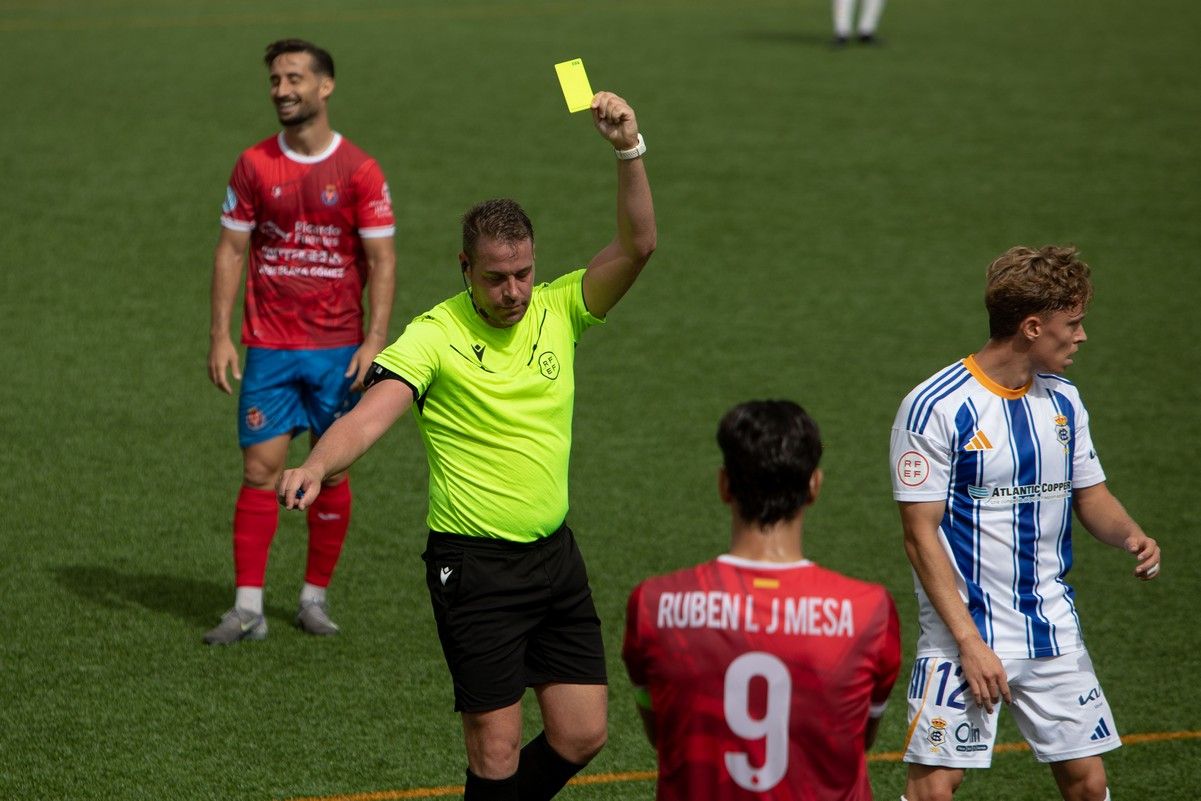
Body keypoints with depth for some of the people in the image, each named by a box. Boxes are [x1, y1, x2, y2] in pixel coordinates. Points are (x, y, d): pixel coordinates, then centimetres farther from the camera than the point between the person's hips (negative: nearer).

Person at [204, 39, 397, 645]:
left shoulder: (359, 171, -2)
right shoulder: (253, 165, 3)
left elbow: (381, 260, -1)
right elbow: (231, 250, 5)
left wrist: (375, 340, -11)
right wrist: (220, 336, -3)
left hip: (338, 349, -1)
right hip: (268, 348, 1)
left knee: (332, 471, 3)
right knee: (260, 470, -5)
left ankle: (315, 597, 15)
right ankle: (248, 608, -4)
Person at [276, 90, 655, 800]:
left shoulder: (557, 310, 2)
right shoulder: (435, 336, -11)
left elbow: (638, 245, -8)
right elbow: (370, 416, -23)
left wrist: (630, 150, -22)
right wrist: (317, 467, -44)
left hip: (555, 554, 5)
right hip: (474, 564, -5)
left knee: (581, 735, 6)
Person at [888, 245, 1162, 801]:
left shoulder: (1062, 401, 7)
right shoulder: (935, 407, -13)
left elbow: (1090, 496, 18)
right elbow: (921, 533, -14)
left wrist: (1129, 536, -6)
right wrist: (970, 642, -19)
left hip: (1054, 631, 6)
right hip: (964, 634, -6)